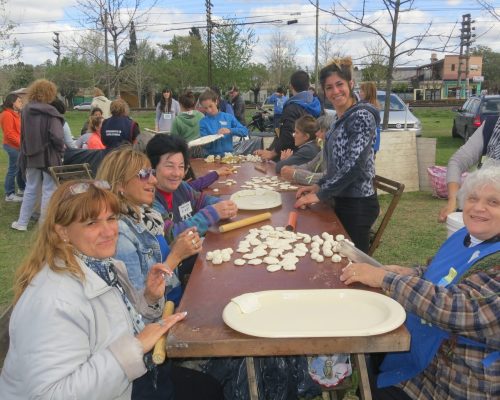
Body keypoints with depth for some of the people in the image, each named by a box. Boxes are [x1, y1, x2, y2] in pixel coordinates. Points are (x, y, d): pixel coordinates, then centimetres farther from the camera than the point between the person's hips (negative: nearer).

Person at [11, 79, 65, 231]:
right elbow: (57, 137, -21)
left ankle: (22, 222, 21)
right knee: (49, 191, 6)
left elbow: (23, 135, 11)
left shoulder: (26, 111, 3)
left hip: (31, 156, 6)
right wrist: (60, 152, -4)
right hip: (49, 157, -6)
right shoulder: (50, 113, -16)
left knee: (30, 190, 17)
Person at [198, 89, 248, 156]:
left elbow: (245, 131, 2)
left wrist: (230, 130, -13)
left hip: (228, 154, 1)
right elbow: (205, 144, 0)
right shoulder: (203, 122, 3)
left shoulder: (229, 117, 6)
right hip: (211, 156, -1)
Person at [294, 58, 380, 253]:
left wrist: (320, 195, -19)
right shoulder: (339, 119, 11)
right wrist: (319, 186, 7)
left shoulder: (362, 116, -15)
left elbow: (354, 164, -23)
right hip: (340, 200, 8)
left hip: (357, 204, -8)